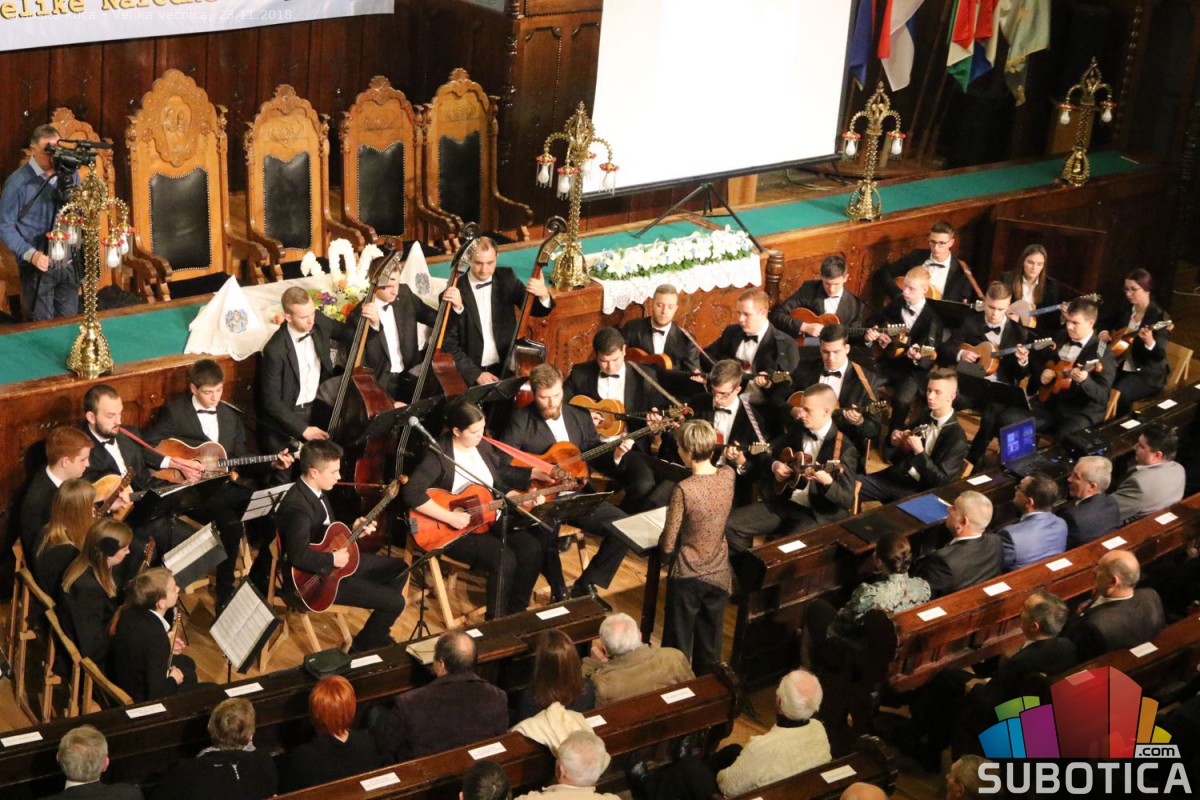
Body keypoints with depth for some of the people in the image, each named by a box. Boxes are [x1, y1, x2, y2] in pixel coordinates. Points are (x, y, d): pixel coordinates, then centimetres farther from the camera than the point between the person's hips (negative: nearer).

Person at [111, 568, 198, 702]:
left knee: (187, 663, 28)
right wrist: (174, 680, -13)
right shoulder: (155, 635, -36)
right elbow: (157, 694, -33)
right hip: (140, 700, -8)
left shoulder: (130, 614, -13)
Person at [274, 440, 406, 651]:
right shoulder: (297, 506, -30)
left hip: (335, 562, 10)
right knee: (395, 602, -11)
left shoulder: (316, 492, 1)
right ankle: (362, 648, 14)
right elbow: (298, 556, -37)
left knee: (398, 568, 17)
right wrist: (333, 559, -24)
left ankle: (378, 636, 30)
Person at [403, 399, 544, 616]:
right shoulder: (439, 454, -19)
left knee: (532, 549, -11)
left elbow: (497, 485, 15)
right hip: (453, 529, -7)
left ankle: (517, 611, 6)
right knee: (505, 560, -25)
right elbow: (412, 493, -30)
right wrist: (451, 517, -30)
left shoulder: (484, 446, 4)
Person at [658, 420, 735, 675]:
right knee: (710, 651, 20)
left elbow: (668, 545, -17)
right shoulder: (728, 476, -11)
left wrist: (666, 555, 3)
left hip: (687, 577, -5)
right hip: (719, 575, 5)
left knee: (678, 651, 12)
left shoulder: (684, 489, -26)